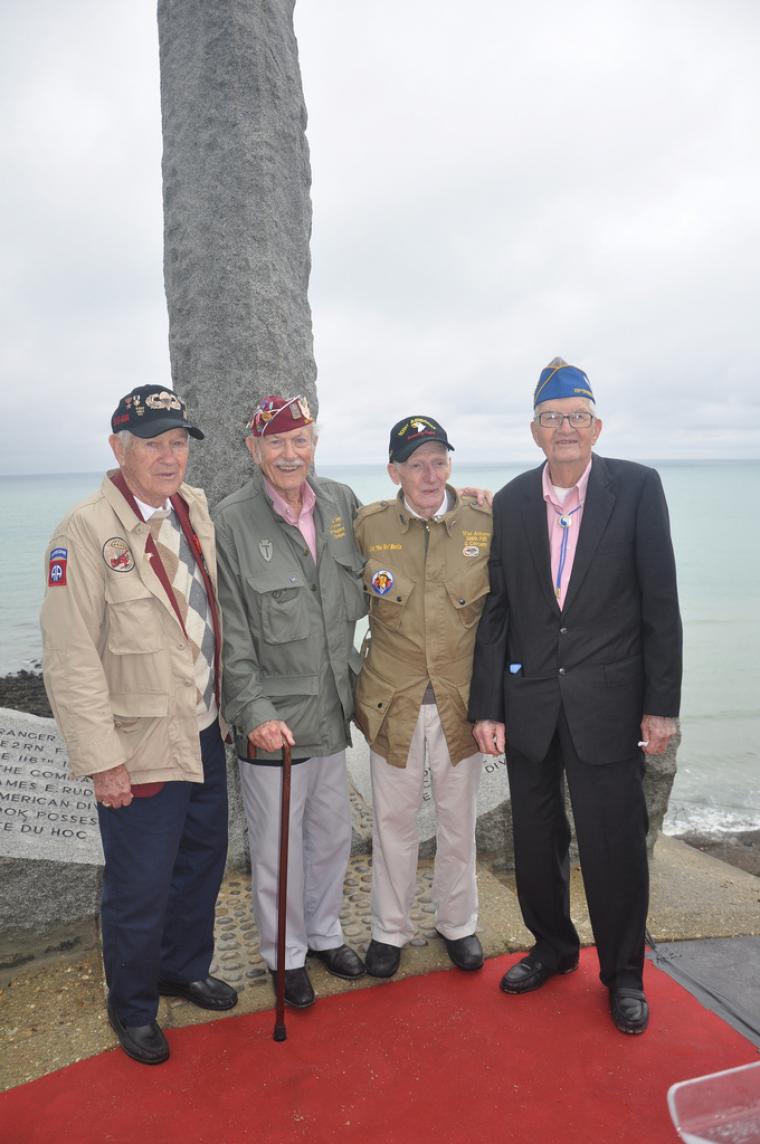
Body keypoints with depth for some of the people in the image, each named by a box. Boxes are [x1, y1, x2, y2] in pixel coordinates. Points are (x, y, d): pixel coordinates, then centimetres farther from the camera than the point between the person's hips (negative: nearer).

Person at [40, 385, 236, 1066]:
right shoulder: (85, 531, -17)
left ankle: (186, 968, 48)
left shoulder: (197, 509, 3)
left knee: (203, 862, 22)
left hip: (205, 734, 7)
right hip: (141, 750, -6)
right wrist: (102, 759, -17)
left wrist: (227, 706, 11)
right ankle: (133, 1008, 38)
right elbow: (71, 660, -18)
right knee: (140, 891, 10)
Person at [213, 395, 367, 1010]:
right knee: (277, 847, 12)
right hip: (271, 717, -4)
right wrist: (255, 712, -18)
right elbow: (230, 636, -12)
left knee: (332, 835, 21)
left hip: (332, 708, 5)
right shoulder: (231, 522, -13)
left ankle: (325, 933, 45)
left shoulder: (342, 502, 1)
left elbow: (363, 593, 13)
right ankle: (286, 954, 37)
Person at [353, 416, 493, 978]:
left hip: (462, 698, 0)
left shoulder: (486, 521, -5)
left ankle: (458, 923, 39)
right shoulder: (369, 525, -5)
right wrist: (352, 673, 4)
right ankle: (390, 929, 35)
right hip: (393, 700, 0)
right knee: (393, 819, 14)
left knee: (458, 819, 16)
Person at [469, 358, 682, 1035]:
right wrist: (487, 707, 0)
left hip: (607, 701, -3)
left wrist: (662, 704, -8)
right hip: (529, 702, 3)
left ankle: (623, 974, 32)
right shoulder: (511, 503, 2)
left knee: (615, 845, 7)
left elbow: (660, 603, -5)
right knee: (536, 841, 16)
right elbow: (496, 611, 2)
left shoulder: (637, 488, -5)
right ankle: (553, 947, 41)